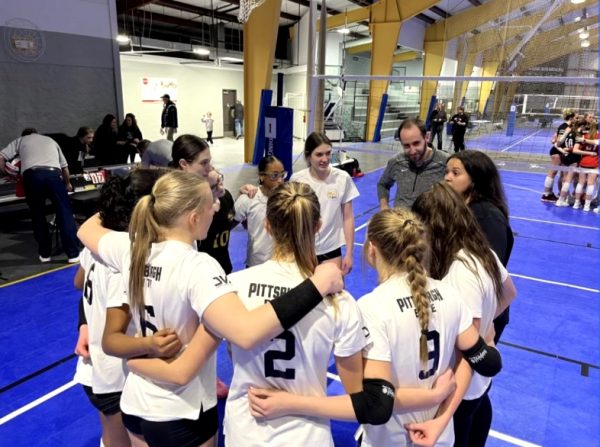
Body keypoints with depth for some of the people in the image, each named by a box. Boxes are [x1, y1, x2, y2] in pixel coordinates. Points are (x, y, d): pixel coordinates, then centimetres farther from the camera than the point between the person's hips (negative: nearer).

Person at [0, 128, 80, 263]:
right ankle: (73, 254, -1)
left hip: (32, 175, 0)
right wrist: (67, 183, 48)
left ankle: (45, 254, 17)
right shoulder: (50, 140, 35)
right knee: (64, 214, 1)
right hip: (53, 174, 0)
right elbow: (64, 166, 32)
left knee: (38, 216, 13)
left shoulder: (20, 140, 29)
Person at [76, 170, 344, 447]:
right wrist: (317, 285, -39)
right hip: (182, 415, -6)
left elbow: (85, 231, 12)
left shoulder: (130, 248, -10)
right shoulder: (197, 267, -31)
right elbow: (247, 333, -45)